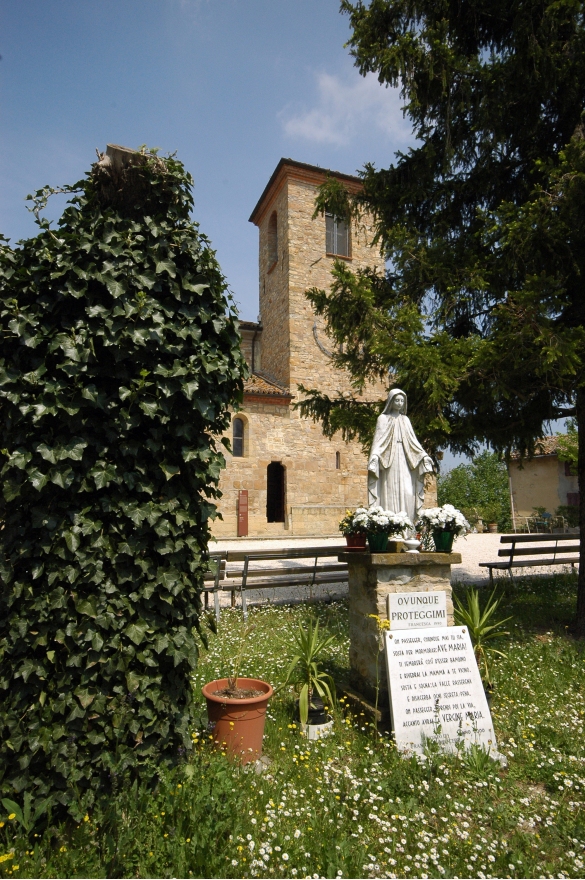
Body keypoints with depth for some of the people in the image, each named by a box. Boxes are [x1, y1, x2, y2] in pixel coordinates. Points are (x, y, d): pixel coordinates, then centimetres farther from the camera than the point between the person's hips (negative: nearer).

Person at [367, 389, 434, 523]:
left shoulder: (405, 420, 18)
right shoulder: (383, 418, 5)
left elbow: (413, 440, 17)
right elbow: (378, 439, -4)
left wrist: (424, 456, 6)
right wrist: (374, 456, -20)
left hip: (405, 462, 4)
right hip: (389, 461, -4)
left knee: (408, 493, -5)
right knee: (391, 493, -9)